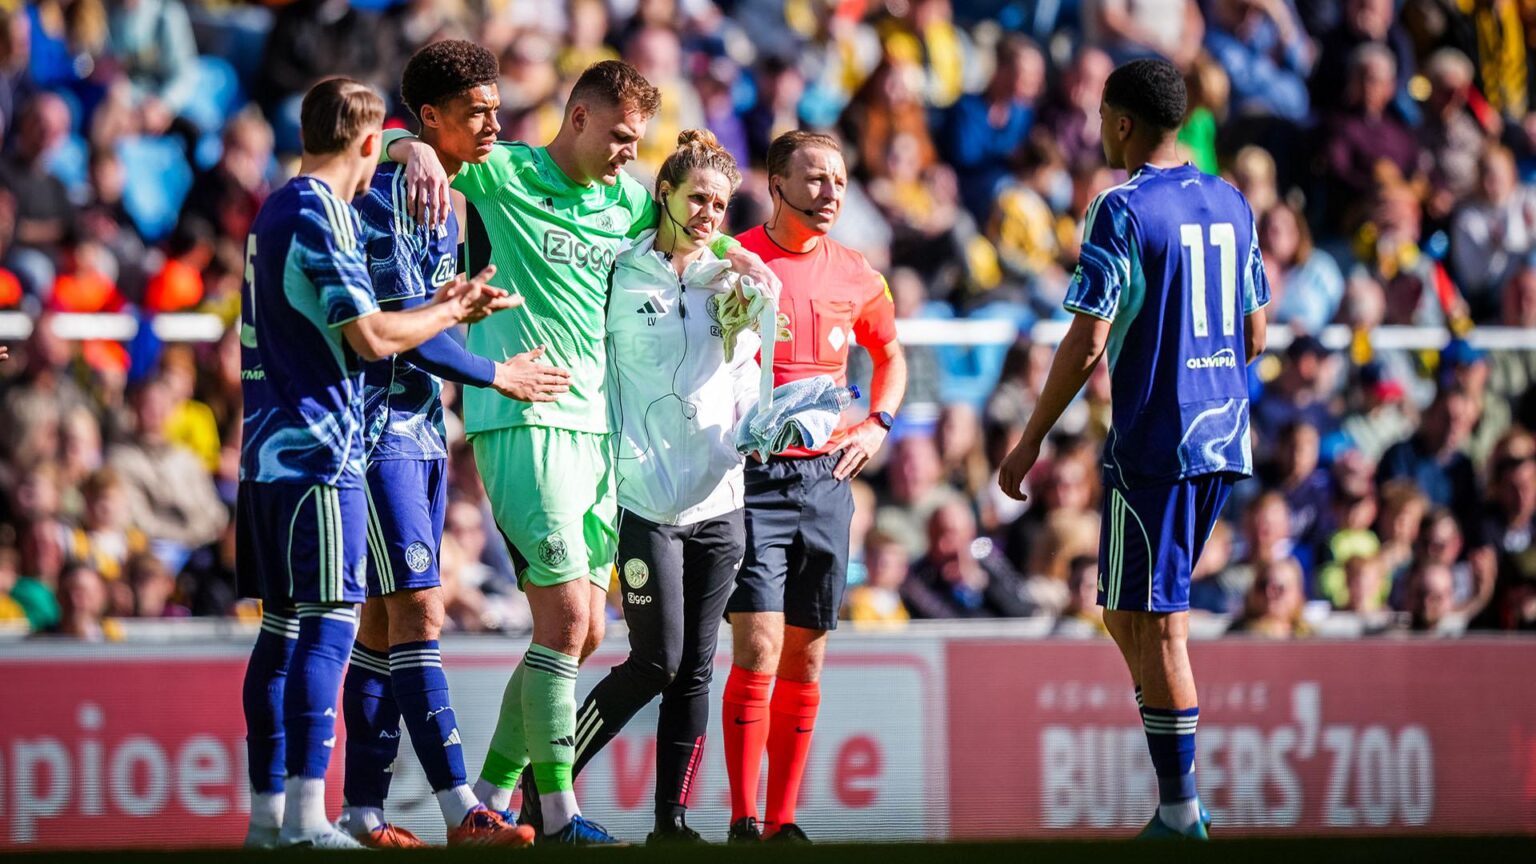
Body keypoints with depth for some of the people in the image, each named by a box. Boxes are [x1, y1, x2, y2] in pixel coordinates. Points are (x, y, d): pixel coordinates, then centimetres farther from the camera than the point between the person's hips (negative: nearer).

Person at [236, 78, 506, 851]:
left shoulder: (277, 212, 17)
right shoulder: (322, 216, -13)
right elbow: (371, 337, -17)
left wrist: (435, 304, 21)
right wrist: (452, 311, -2)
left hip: (269, 453, 10)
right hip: (318, 454, -10)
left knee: (284, 626, 11)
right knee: (329, 625, -10)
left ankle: (267, 811, 12)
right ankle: (306, 817, -14)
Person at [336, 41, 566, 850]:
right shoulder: (387, 193, -14)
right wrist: (497, 376, -10)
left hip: (421, 428, 9)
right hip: (380, 427, -9)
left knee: (386, 619, 8)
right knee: (417, 610, -12)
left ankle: (363, 809, 10)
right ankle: (461, 810, -17)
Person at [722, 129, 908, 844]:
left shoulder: (855, 276, 9)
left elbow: (890, 355, 27)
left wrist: (876, 425, 12)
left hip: (828, 477, 5)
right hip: (755, 475, -5)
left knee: (805, 658, 7)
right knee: (758, 650, -13)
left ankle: (783, 820, 13)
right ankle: (743, 823, -10)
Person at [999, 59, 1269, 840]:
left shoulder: (1122, 210, -11)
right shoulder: (1230, 205, 12)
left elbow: (1086, 342, -14)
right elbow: (1255, 334, 17)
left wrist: (1030, 442, -7)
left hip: (1153, 443, -8)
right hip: (1224, 439, 8)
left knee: (1155, 624, -3)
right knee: (1132, 610, 15)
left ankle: (1181, 812, -3)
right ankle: (1174, 796, 11)